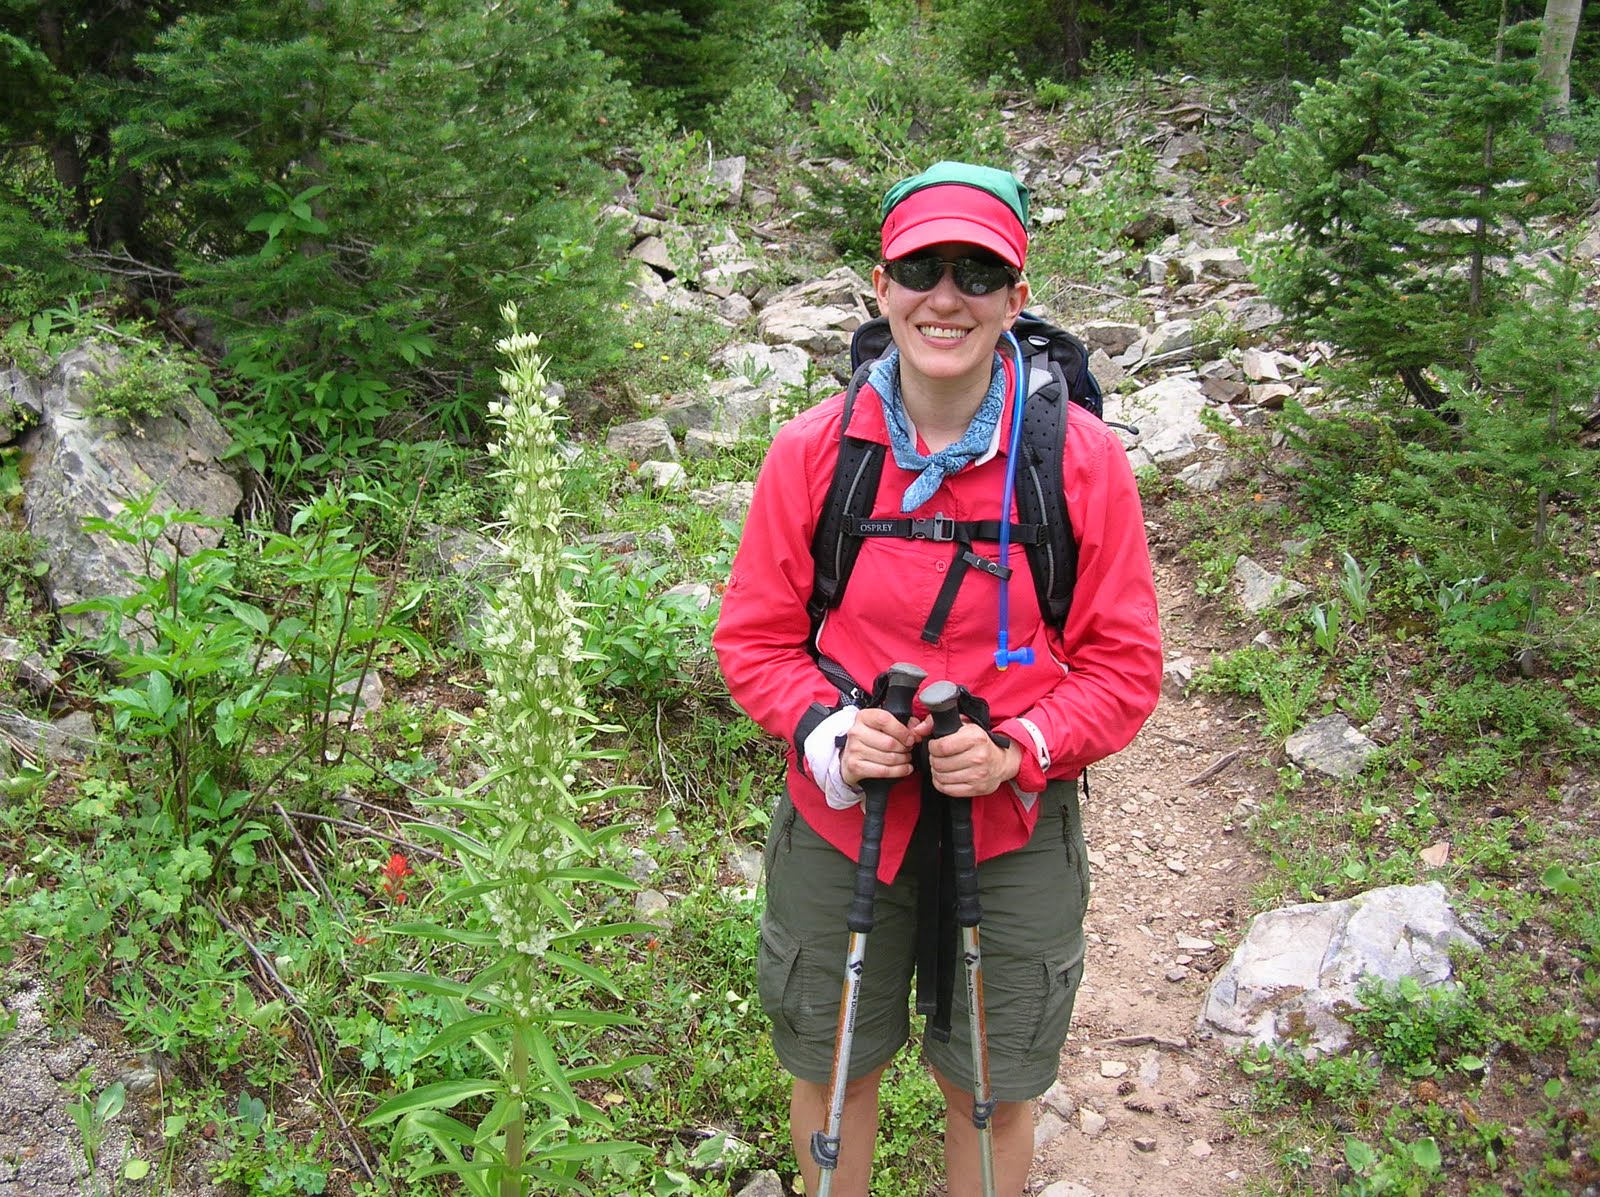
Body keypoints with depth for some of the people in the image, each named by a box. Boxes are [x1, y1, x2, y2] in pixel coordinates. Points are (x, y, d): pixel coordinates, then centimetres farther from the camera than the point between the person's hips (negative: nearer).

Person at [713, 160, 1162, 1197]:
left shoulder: (1083, 457, -11)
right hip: (841, 817, 1)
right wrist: (826, 729, -19)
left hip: (1013, 829, -1)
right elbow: (755, 635, -1)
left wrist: (1019, 750, -21)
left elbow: (1124, 662, -5)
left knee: (991, 1089, 18)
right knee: (832, 1067, 22)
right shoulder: (813, 449, -8)